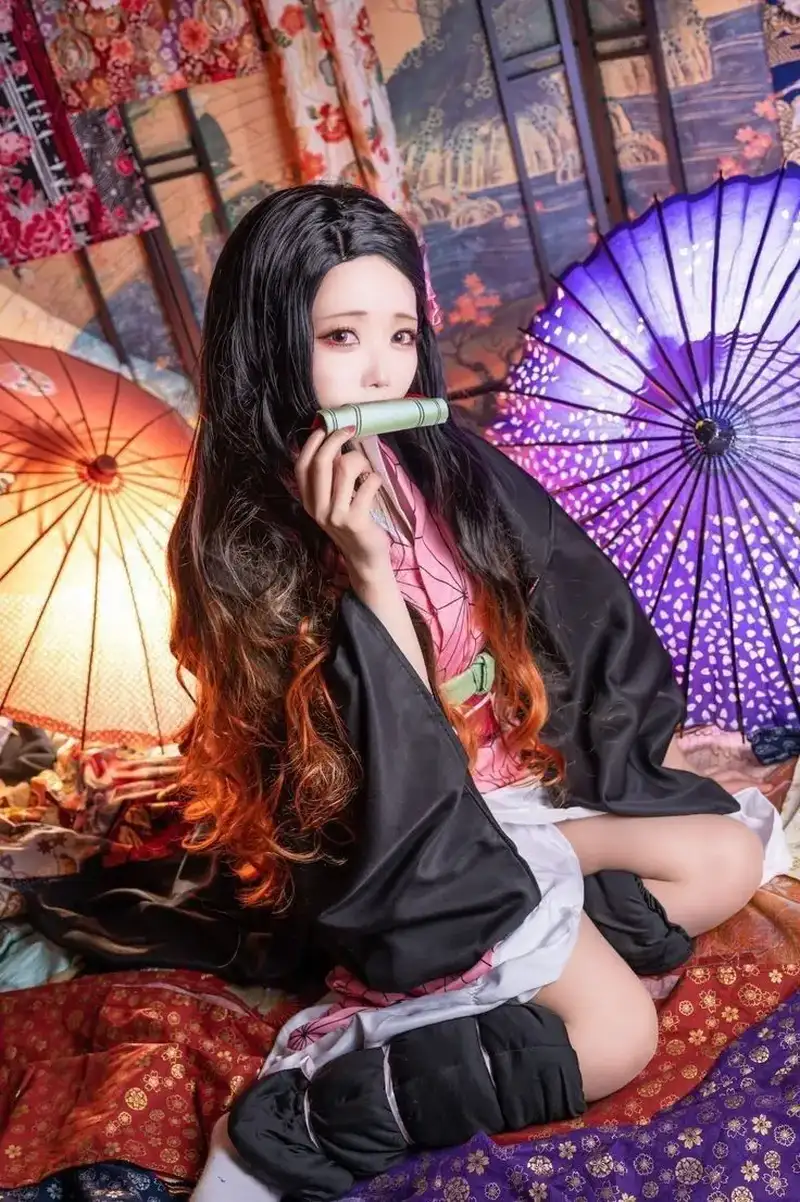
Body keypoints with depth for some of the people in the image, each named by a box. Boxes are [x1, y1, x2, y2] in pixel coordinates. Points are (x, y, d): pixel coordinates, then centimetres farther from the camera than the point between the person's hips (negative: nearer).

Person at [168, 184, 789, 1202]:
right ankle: (303, 1116, -9)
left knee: (733, 853, 5)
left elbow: (580, 606, 7)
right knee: (614, 1035, -15)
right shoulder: (241, 539, -21)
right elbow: (391, 768, -24)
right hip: (405, 835, -7)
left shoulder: (444, 462, -4)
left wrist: (663, 743, 12)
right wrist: (365, 564, -34)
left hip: (522, 777, 8)